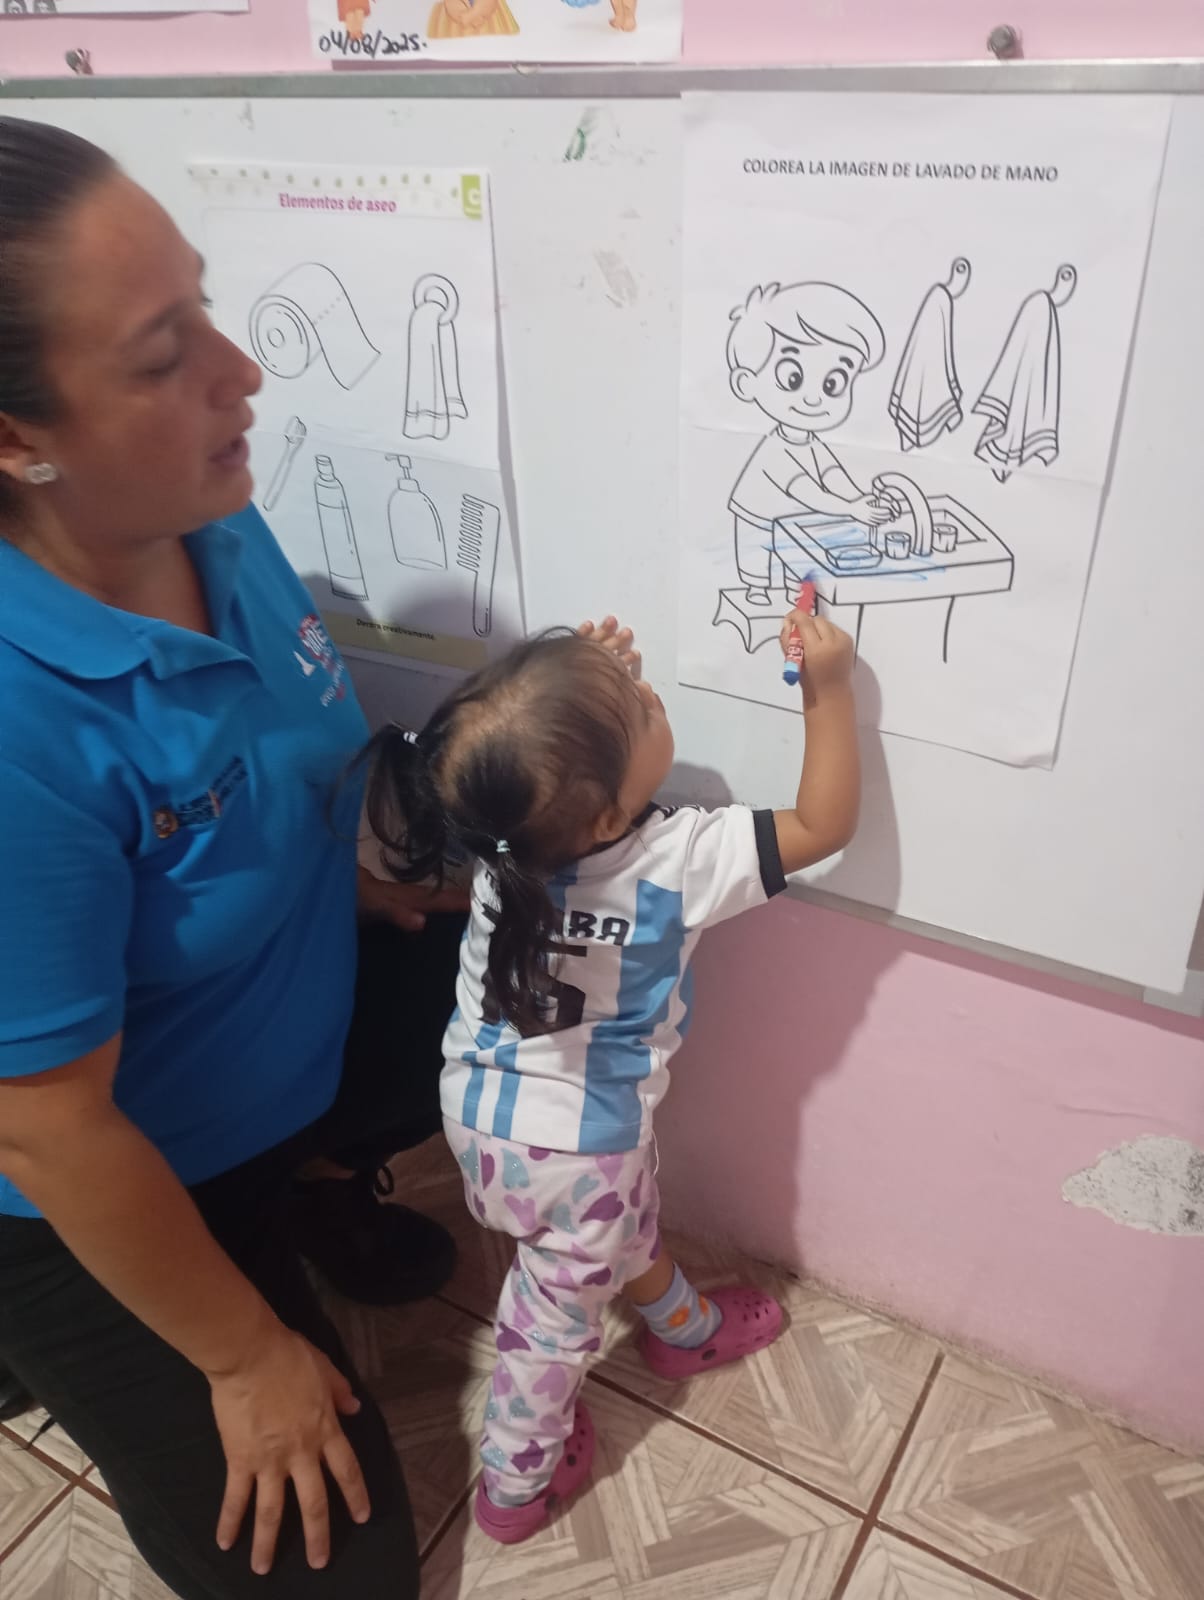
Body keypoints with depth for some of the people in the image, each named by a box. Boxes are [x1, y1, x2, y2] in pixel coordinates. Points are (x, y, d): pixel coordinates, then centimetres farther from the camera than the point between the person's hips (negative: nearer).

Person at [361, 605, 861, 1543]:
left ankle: (683, 1328, 60)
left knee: (624, 1233, 32)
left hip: (480, 1115, 5)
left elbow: (522, 756, 8)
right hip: (578, 1148, -5)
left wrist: (593, 681, -4)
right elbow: (825, 825, -17)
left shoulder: (507, 824, -18)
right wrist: (830, 687, -14)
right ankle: (516, 1484, 45)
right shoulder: (681, 861, -30)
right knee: (555, 1314, 21)